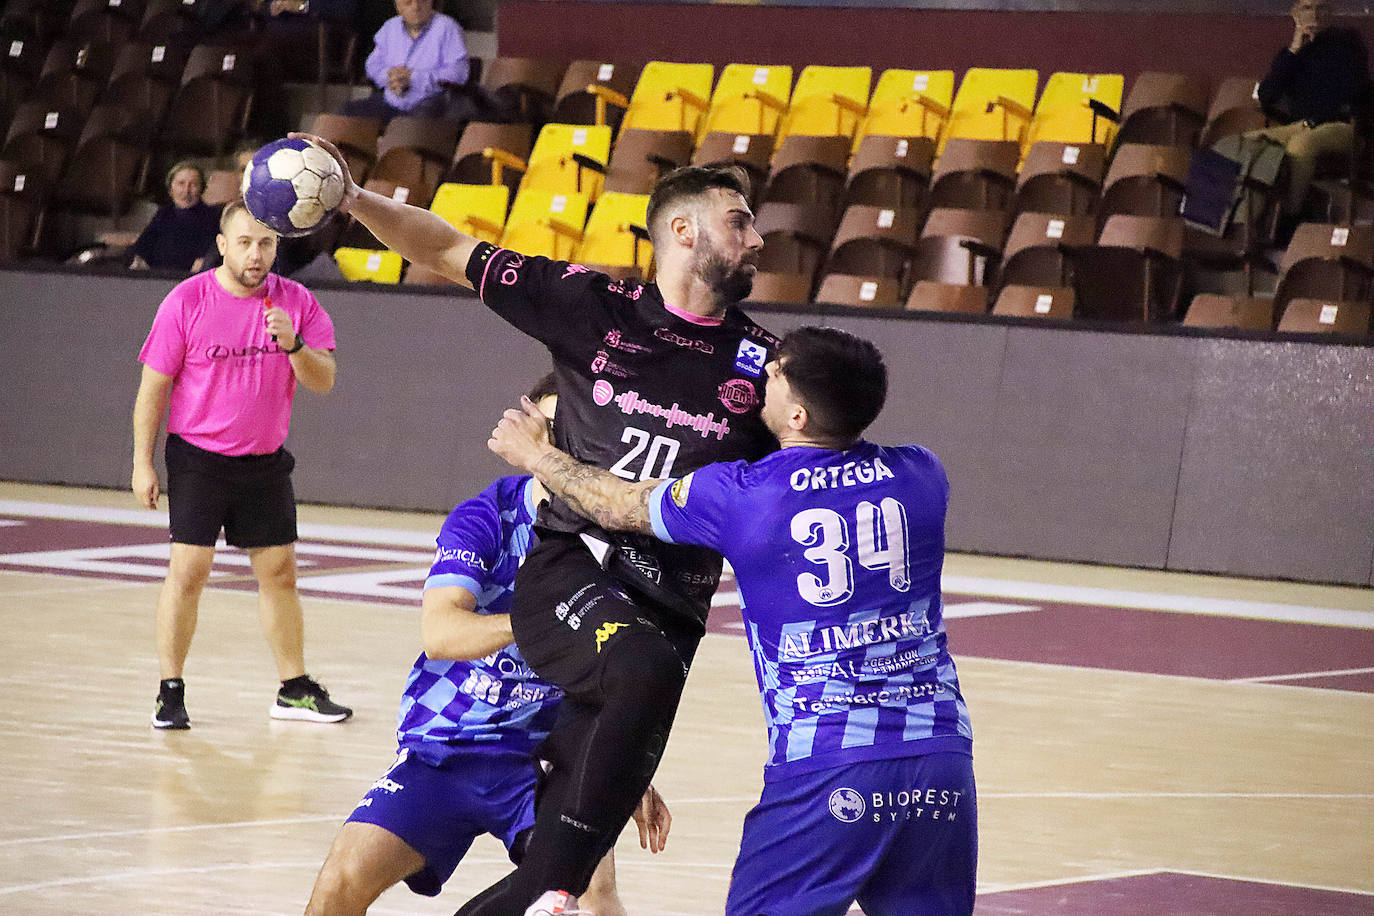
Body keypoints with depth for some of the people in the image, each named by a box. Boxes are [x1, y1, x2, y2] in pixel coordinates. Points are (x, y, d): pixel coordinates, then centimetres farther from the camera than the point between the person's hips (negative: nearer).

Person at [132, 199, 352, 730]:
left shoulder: (296, 303, -2)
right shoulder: (187, 302, -9)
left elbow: (323, 382, -6)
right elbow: (154, 386, -4)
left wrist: (293, 344, -26)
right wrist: (142, 463, -6)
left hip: (265, 461, 3)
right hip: (198, 457, -3)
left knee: (279, 571, 7)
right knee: (188, 570, -10)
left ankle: (294, 691, 17)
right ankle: (170, 692, -3)